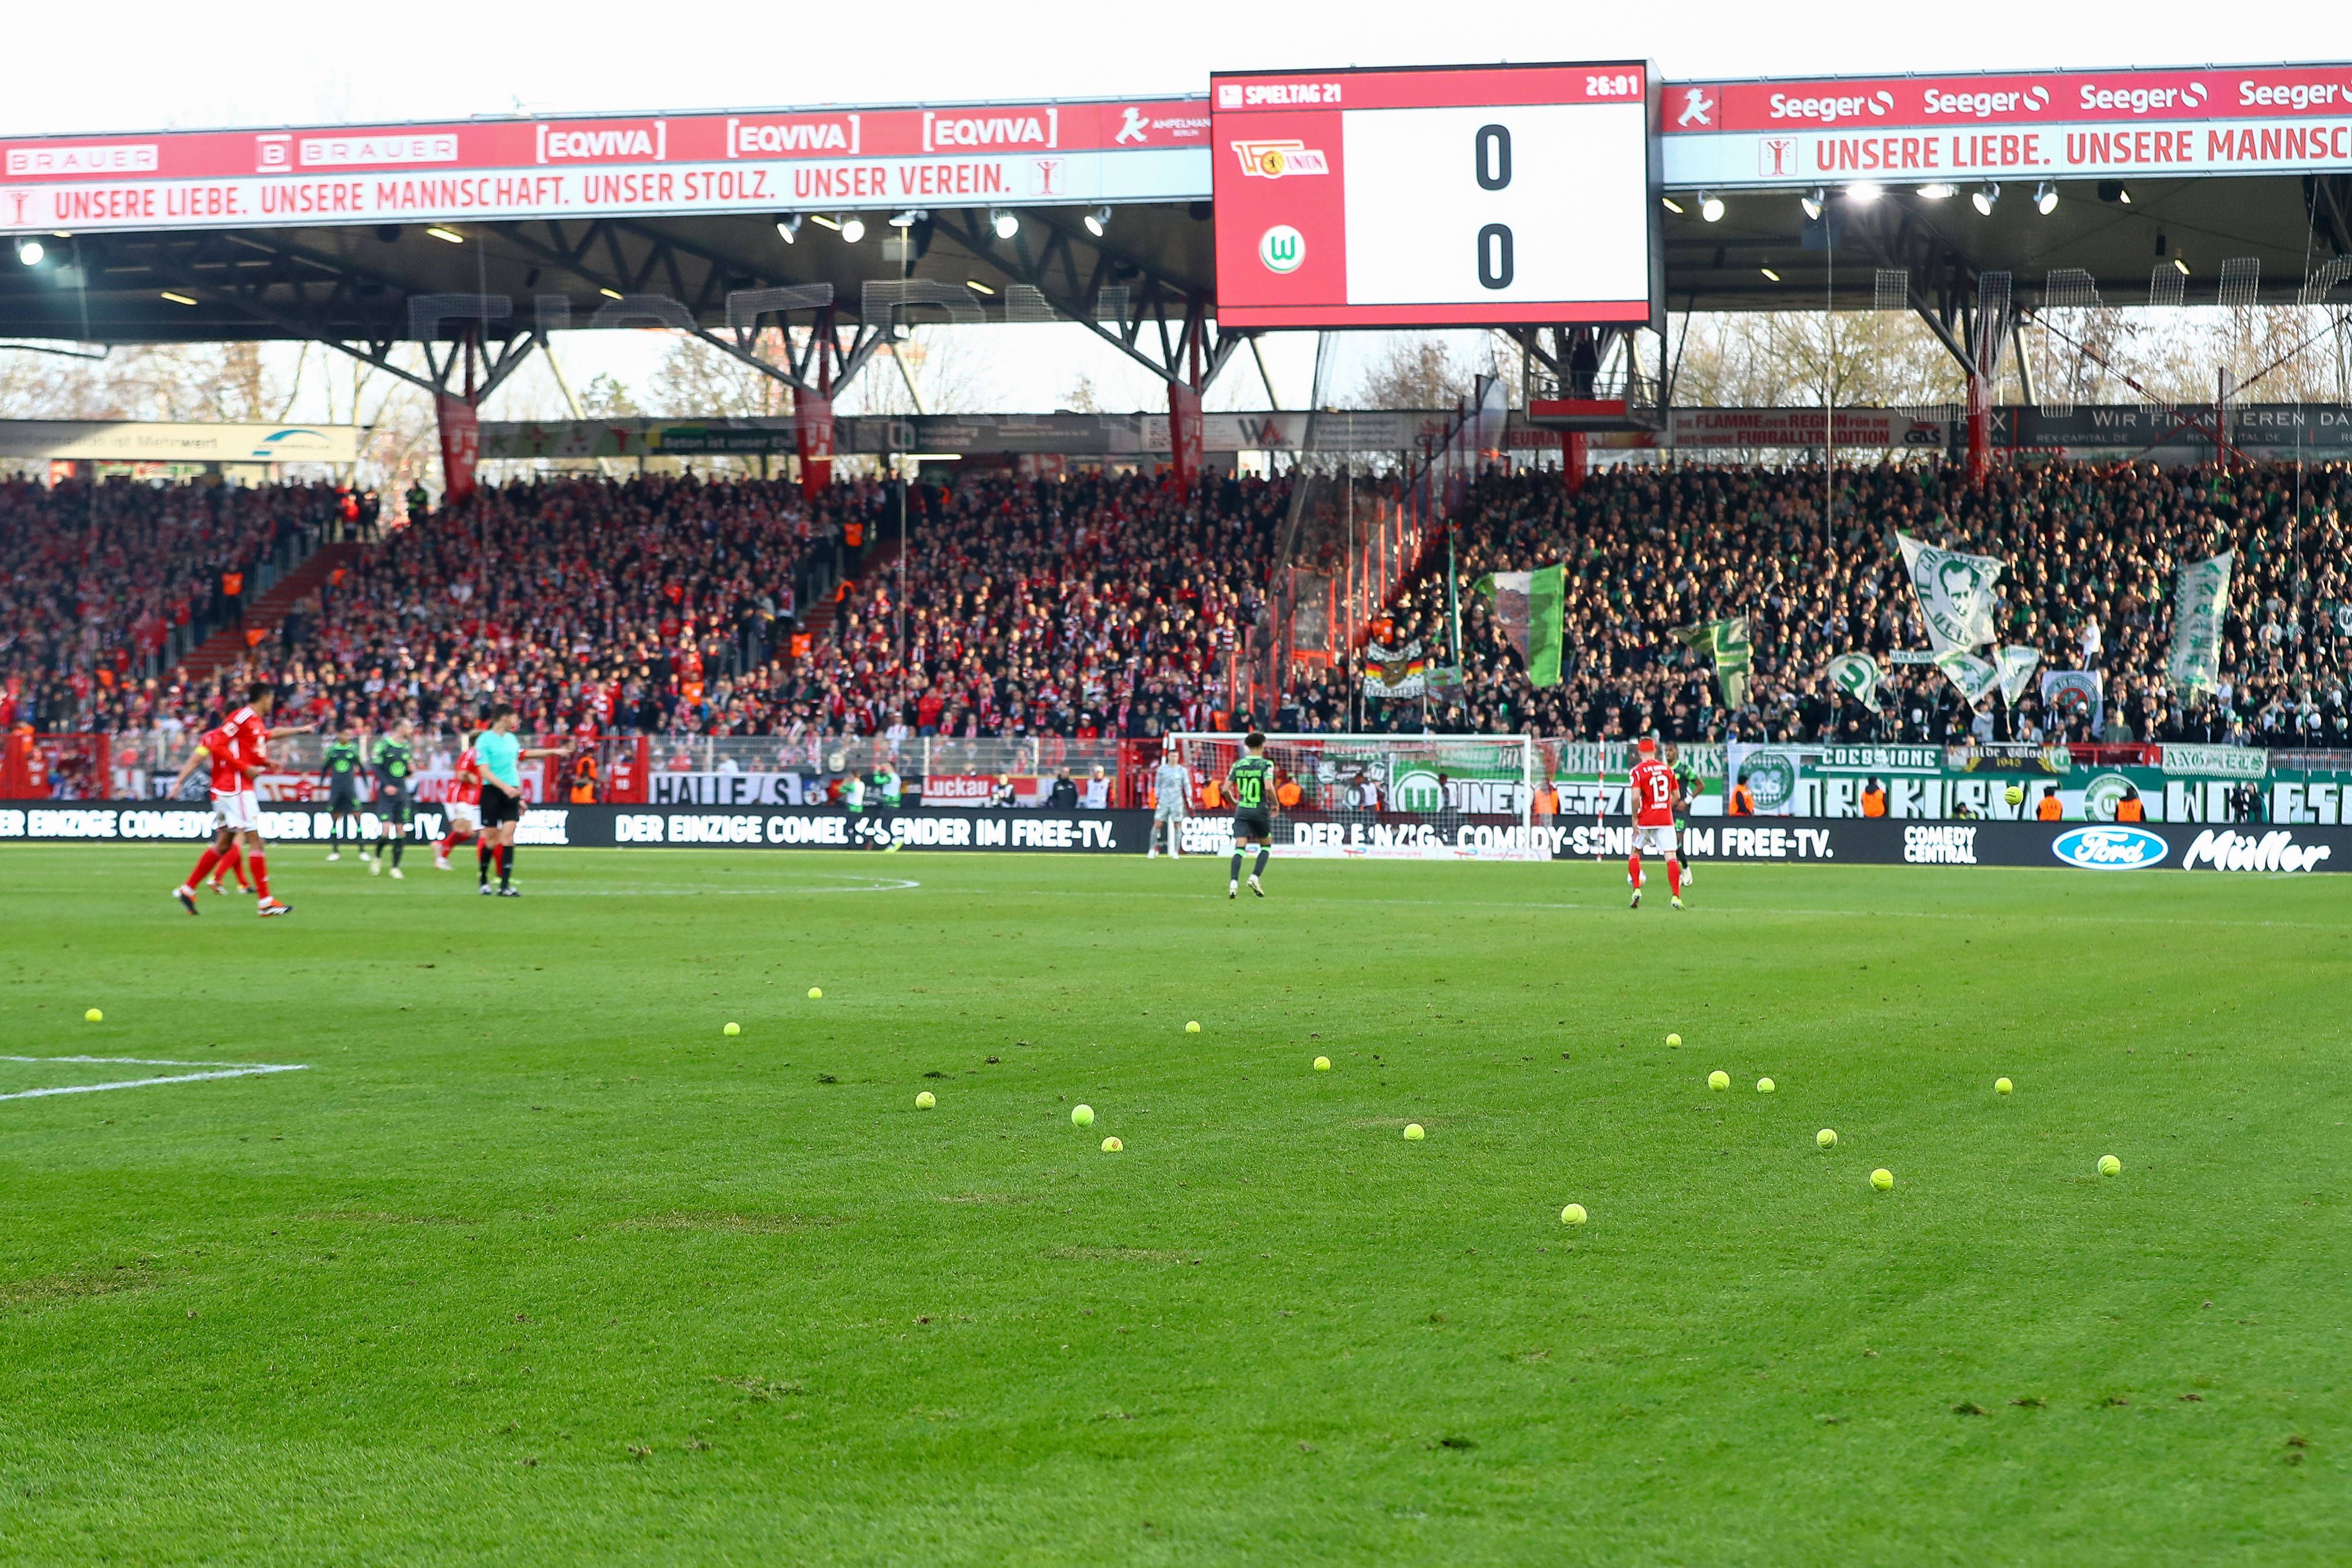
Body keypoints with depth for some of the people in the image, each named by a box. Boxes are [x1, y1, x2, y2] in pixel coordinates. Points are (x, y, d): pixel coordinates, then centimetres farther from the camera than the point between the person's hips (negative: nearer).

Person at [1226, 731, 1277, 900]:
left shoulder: (1238, 765, 5)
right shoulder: (1266, 764, -7)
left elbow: (1226, 788, 2)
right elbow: (1268, 786, -21)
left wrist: (1233, 801, 22)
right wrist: (1275, 803, -4)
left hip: (1242, 810, 2)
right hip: (1261, 810, -2)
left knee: (1239, 847, -3)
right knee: (1266, 845, 18)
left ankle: (1233, 882, -19)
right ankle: (1255, 877, 1)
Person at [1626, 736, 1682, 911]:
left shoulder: (1638, 771, -6)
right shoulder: (1666, 769, 8)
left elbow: (1635, 797, -18)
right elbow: (1676, 796, 16)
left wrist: (1635, 819, -9)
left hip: (1646, 819, -2)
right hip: (1666, 819, 2)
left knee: (1635, 852, 19)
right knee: (1671, 856, -5)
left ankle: (1636, 889, 7)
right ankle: (1676, 896, -18)